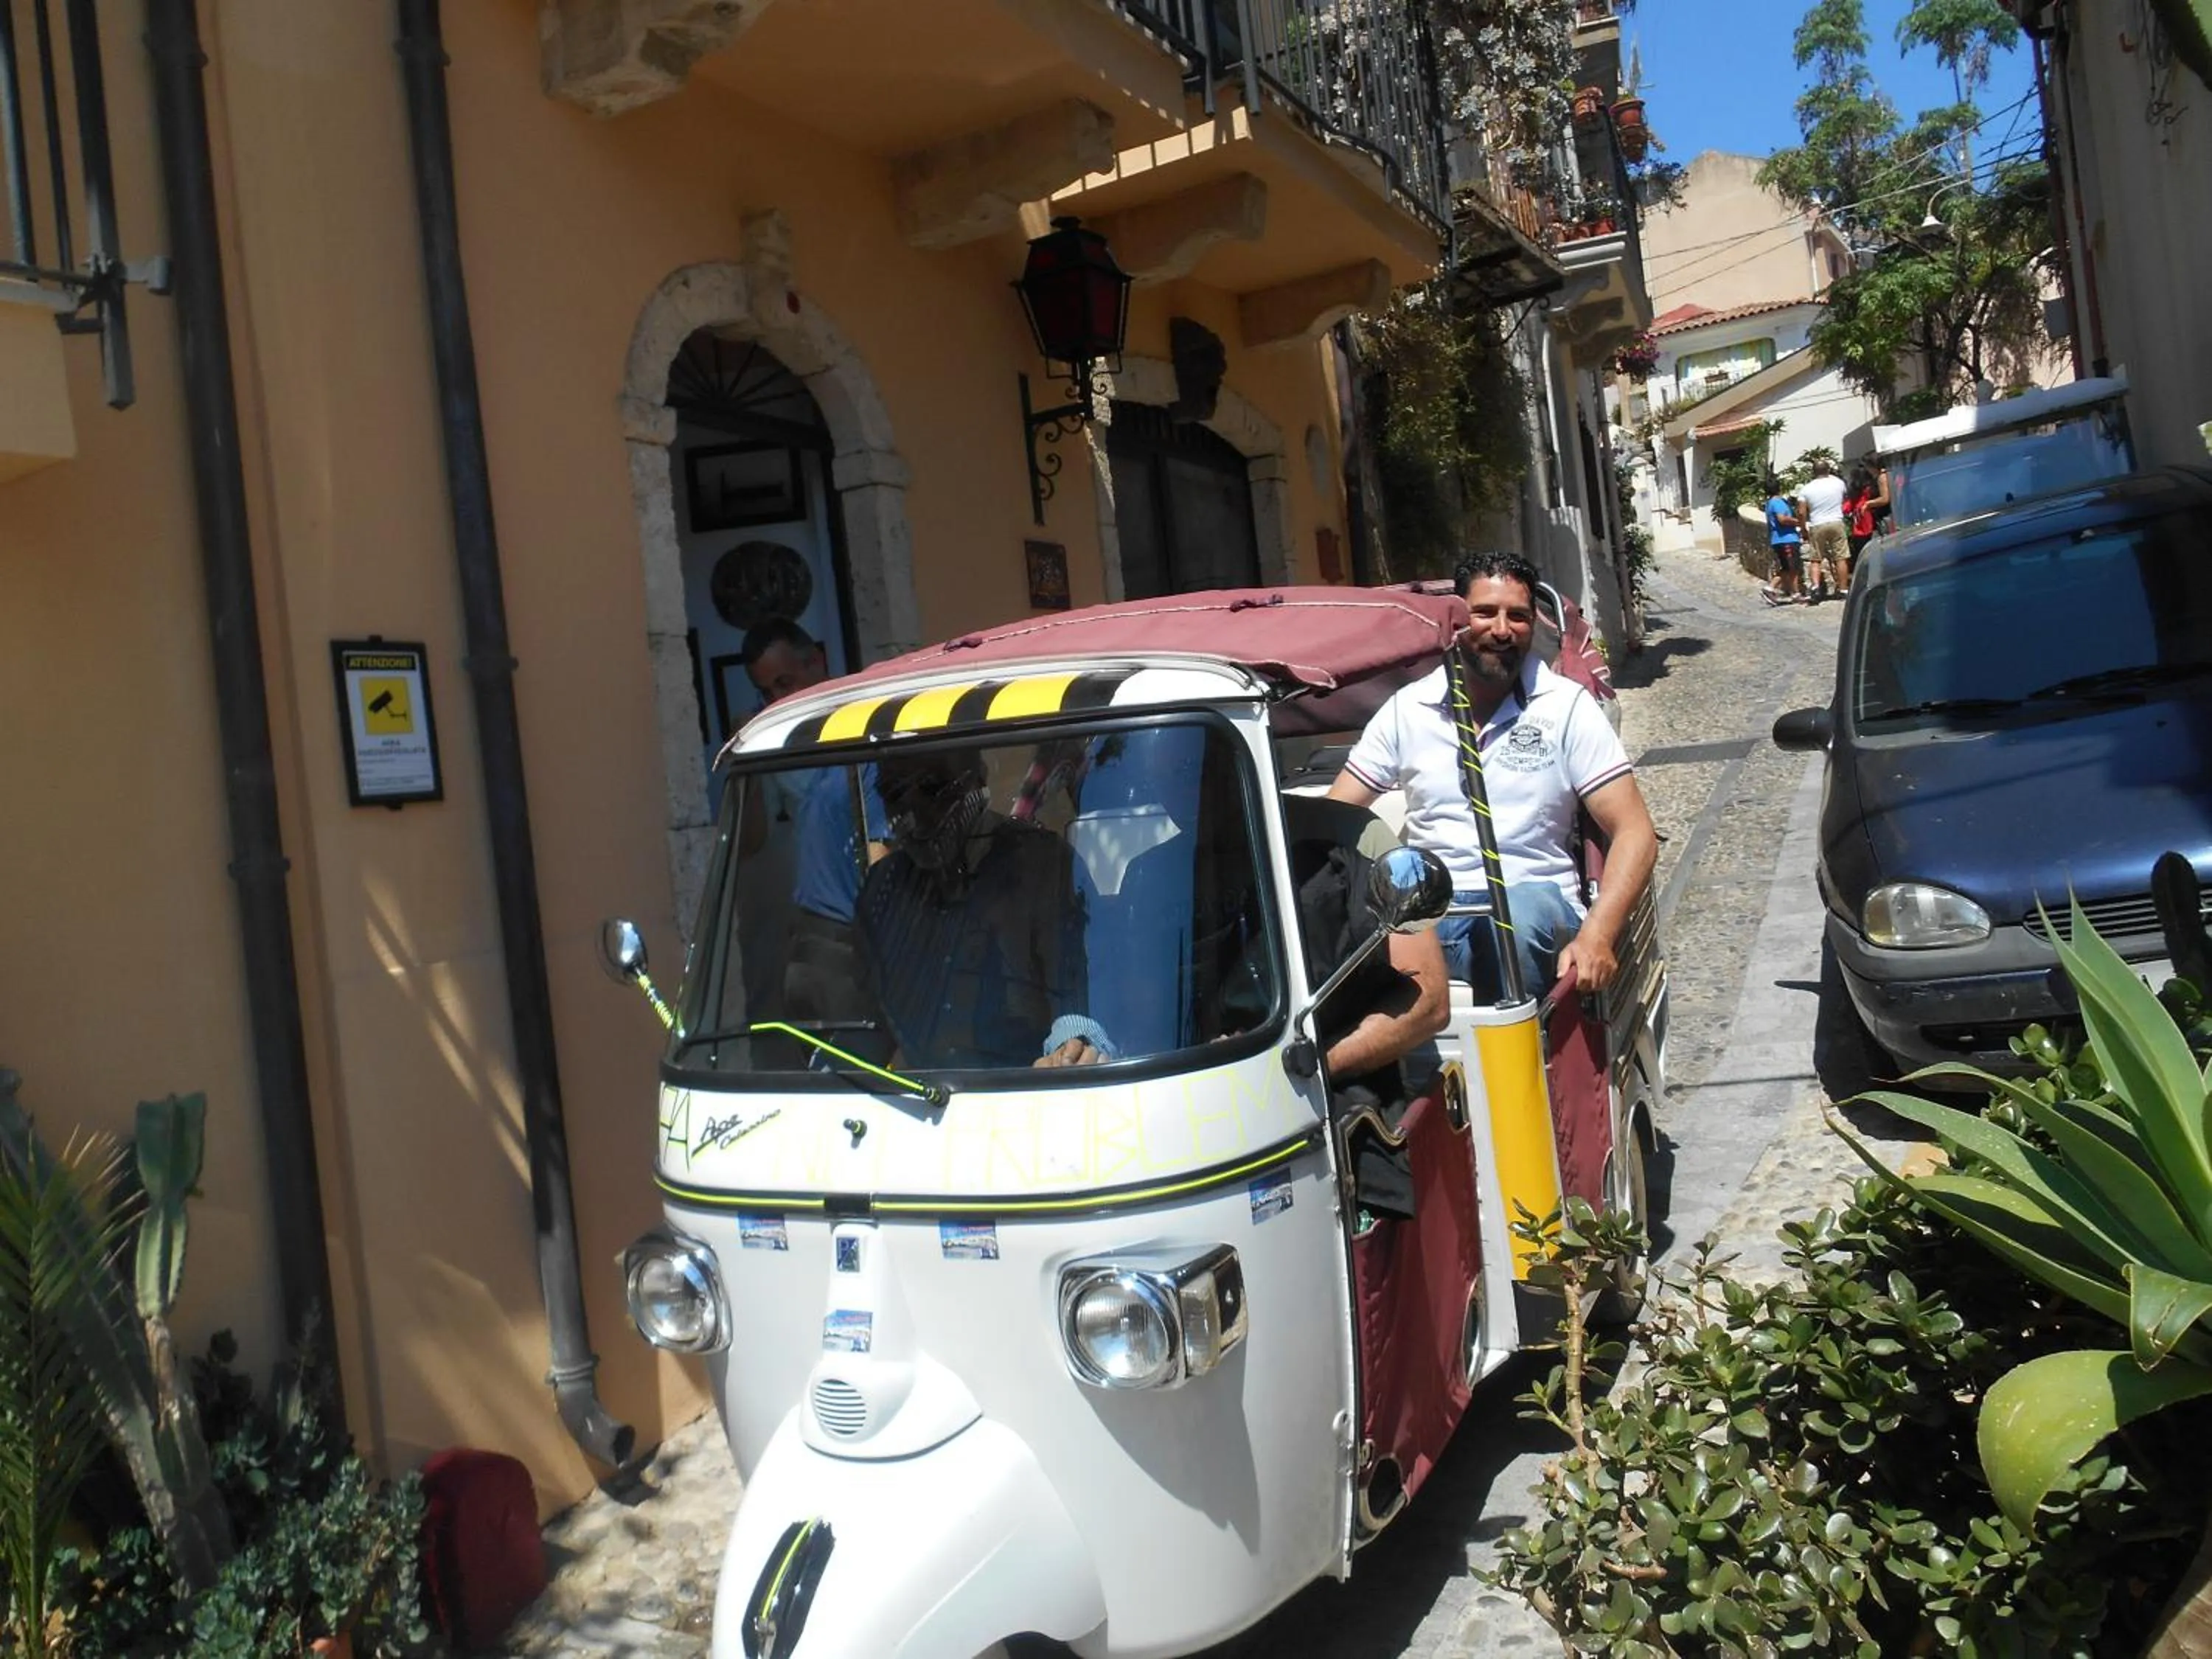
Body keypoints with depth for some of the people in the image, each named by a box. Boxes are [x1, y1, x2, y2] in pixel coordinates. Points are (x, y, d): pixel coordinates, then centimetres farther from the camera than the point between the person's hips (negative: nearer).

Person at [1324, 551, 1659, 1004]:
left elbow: (1635, 834, -1)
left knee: (1522, 912, -38)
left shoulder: (1567, 707, 5)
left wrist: (1596, 936, -18)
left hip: (1535, 902, 0)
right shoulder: (1408, 708, 11)